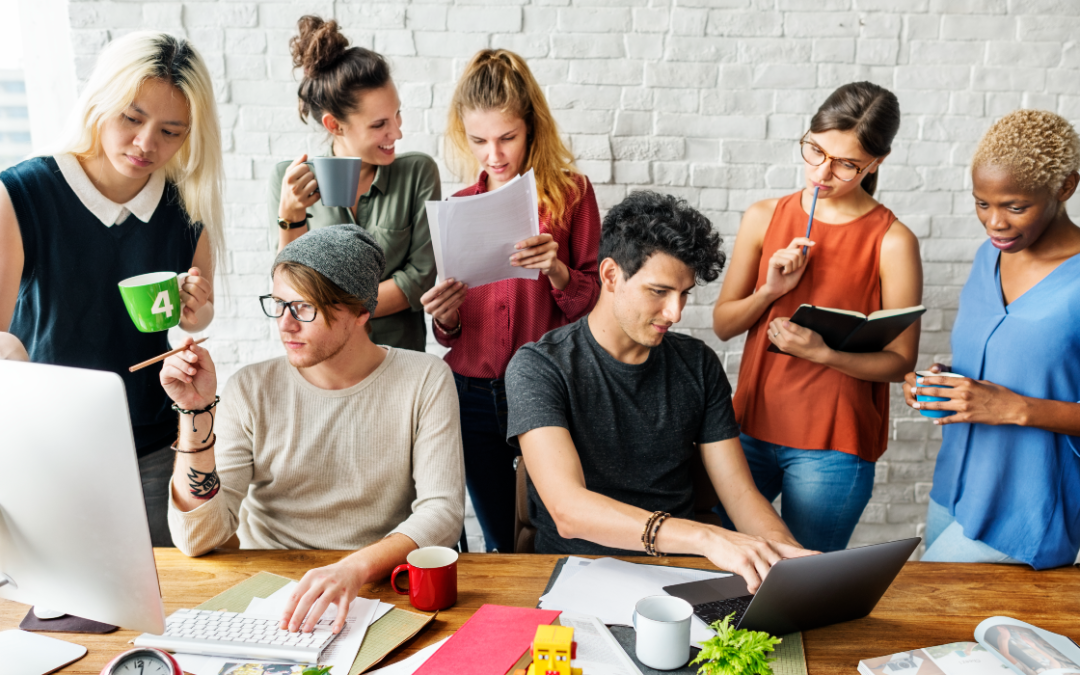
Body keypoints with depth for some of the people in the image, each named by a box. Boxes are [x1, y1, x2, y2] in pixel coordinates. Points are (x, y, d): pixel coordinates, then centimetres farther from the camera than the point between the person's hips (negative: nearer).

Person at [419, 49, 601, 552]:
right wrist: (445, 319, -8)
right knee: (501, 543, 14)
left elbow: (594, 305, -2)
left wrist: (557, 271, -20)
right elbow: (452, 334, 13)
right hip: (473, 394, 3)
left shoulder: (569, 192, -2)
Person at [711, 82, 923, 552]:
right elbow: (722, 325, 6)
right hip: (751, 427, 4)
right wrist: (769, 291, -12)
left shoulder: (892, 242, -8)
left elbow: (900, 361, -6)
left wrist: (823, 351, -22)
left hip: (834, 446, -3)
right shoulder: (763, 218, 2)